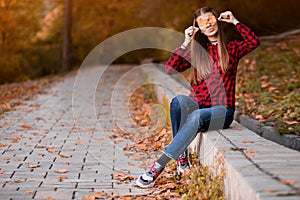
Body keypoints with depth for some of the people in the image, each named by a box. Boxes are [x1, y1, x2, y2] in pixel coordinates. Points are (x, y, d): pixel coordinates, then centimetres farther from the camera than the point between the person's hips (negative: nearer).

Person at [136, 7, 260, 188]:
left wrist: (235, 21, -4)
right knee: (179, 100, -33)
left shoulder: (231, 49, 11)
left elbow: (254, 42, -9)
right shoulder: (196, 51, 15)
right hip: (197, 106, 3)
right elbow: (169, 69, 2)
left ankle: (158, 166, -41)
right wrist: (185, 44, 0)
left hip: (222, 111, -2)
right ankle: (182, 156, -30)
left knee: (196, 117, -37)